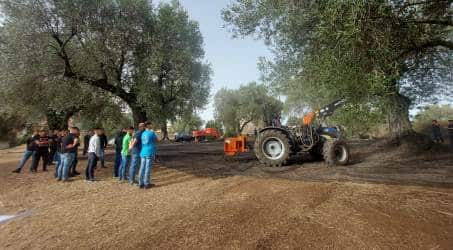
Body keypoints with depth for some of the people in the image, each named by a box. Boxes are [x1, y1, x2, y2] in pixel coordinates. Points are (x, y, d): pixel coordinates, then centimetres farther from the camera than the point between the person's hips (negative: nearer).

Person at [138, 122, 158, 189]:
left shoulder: (143, 133, 12)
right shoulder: (152, 133, -9)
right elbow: (156, 140, 6)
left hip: (143, 153, 7)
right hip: (150, 153, -7)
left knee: (142, 168, 8)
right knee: (148, 168, -1)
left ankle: (141, 184, 13)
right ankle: (147, 184, 5)